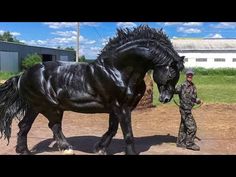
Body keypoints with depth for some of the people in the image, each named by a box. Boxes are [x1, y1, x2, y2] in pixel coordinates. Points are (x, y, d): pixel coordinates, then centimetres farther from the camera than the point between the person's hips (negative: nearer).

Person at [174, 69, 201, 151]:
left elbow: (194, 98, 14)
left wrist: (198, 100, -2)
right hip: (185, 109, -8)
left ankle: (180, 142, 26)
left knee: (183, 126, 16)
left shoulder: (193, 87, 9)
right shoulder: (182, 86, -14)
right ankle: (189, 143, 6)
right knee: (192, 126, -7)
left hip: (188, 109, 8)